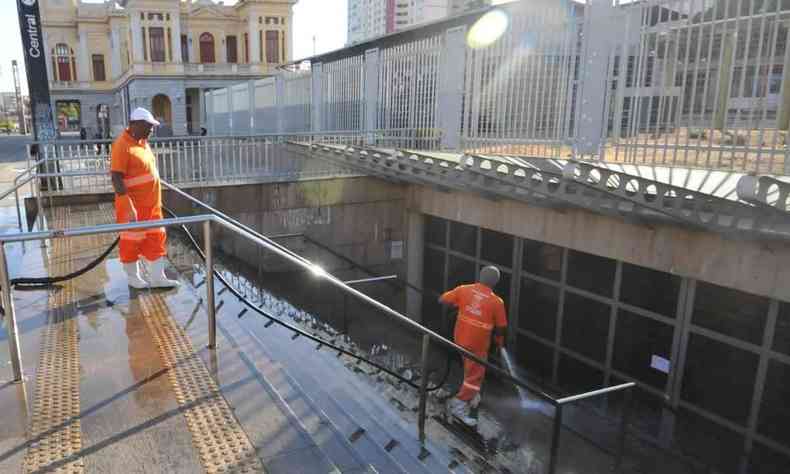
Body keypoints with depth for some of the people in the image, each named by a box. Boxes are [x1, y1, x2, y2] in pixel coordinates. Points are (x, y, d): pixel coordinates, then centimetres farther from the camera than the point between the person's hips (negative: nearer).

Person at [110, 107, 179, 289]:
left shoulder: (142, 141, 9)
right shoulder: (122, 145, -18)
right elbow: (116, 178, -22)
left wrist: (157, 200, 20)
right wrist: (128, 207, -27)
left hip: (151, 203, 8)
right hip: (133, 206, -8)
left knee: (156, 238, 10)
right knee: (132, 241, 8)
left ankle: (157, 278, 18)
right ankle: (133, 277, 24)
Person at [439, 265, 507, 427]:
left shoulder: (464, 289, -8)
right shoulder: (496, 302, -16)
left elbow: (442, 300, -1)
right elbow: (501, 327, -6)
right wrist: (499, 339, 15)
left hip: (460, 338, 5)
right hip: (478, 344, -5)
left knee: (471, 369, 27)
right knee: (475, 375, 10)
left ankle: (473, 396, 43)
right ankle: (459, 405, 12)